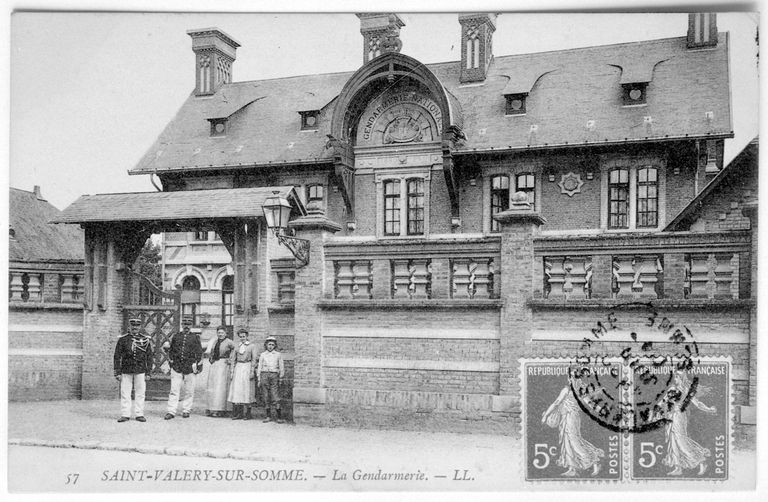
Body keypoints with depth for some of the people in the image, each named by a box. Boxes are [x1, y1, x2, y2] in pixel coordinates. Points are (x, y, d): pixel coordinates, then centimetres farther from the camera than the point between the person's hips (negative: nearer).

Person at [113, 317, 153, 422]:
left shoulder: (145, 339, 5)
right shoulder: (122, 339, 2)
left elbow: (149, 357, 6)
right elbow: (117, 356, 3)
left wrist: (148, 373, 1)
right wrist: (117, 372, -2)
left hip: (140, 371, 0)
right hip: (126, 371, 0)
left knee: (140, 393, 4)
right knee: (125, 393, 1)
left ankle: (139, 414, 12)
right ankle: (125, 415, 9)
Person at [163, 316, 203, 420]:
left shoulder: (195, 337, 6)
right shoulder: (175, 337, 10)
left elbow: (199, 353, 6)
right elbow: (170, 350, 22)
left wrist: (199, 366, 1)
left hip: (190, 367, -1)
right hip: (176, 367, 1)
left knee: (189, 391, 5)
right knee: (174, 390, -4)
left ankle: (186, 410, 15)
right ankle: (171, 411, -2)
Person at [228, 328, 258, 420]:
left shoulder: (252, 346, 3)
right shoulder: (237, 346, 13)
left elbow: (254, 359, -1)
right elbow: (233, 359, 14)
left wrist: (252, 371, -9)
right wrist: (232, 371, 6)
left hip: (247, 368, -3)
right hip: (238, 368, 3)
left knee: (247, 390, -3)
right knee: (236, 390, -2)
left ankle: (247, 414, 2)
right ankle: (237, 414, 2)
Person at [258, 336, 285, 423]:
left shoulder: (278, 355, 10)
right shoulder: (262, 355, 12)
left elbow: (281, 367, 11)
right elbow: (259, 367, 12)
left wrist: (280, 379, 6)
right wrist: (259, 379, 7)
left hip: (274, 375, -2)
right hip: (264, 374, 2)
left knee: (274, 396, -9)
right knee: (266, 396, 1)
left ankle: (279, 416, -6)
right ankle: (268, 416, 8)